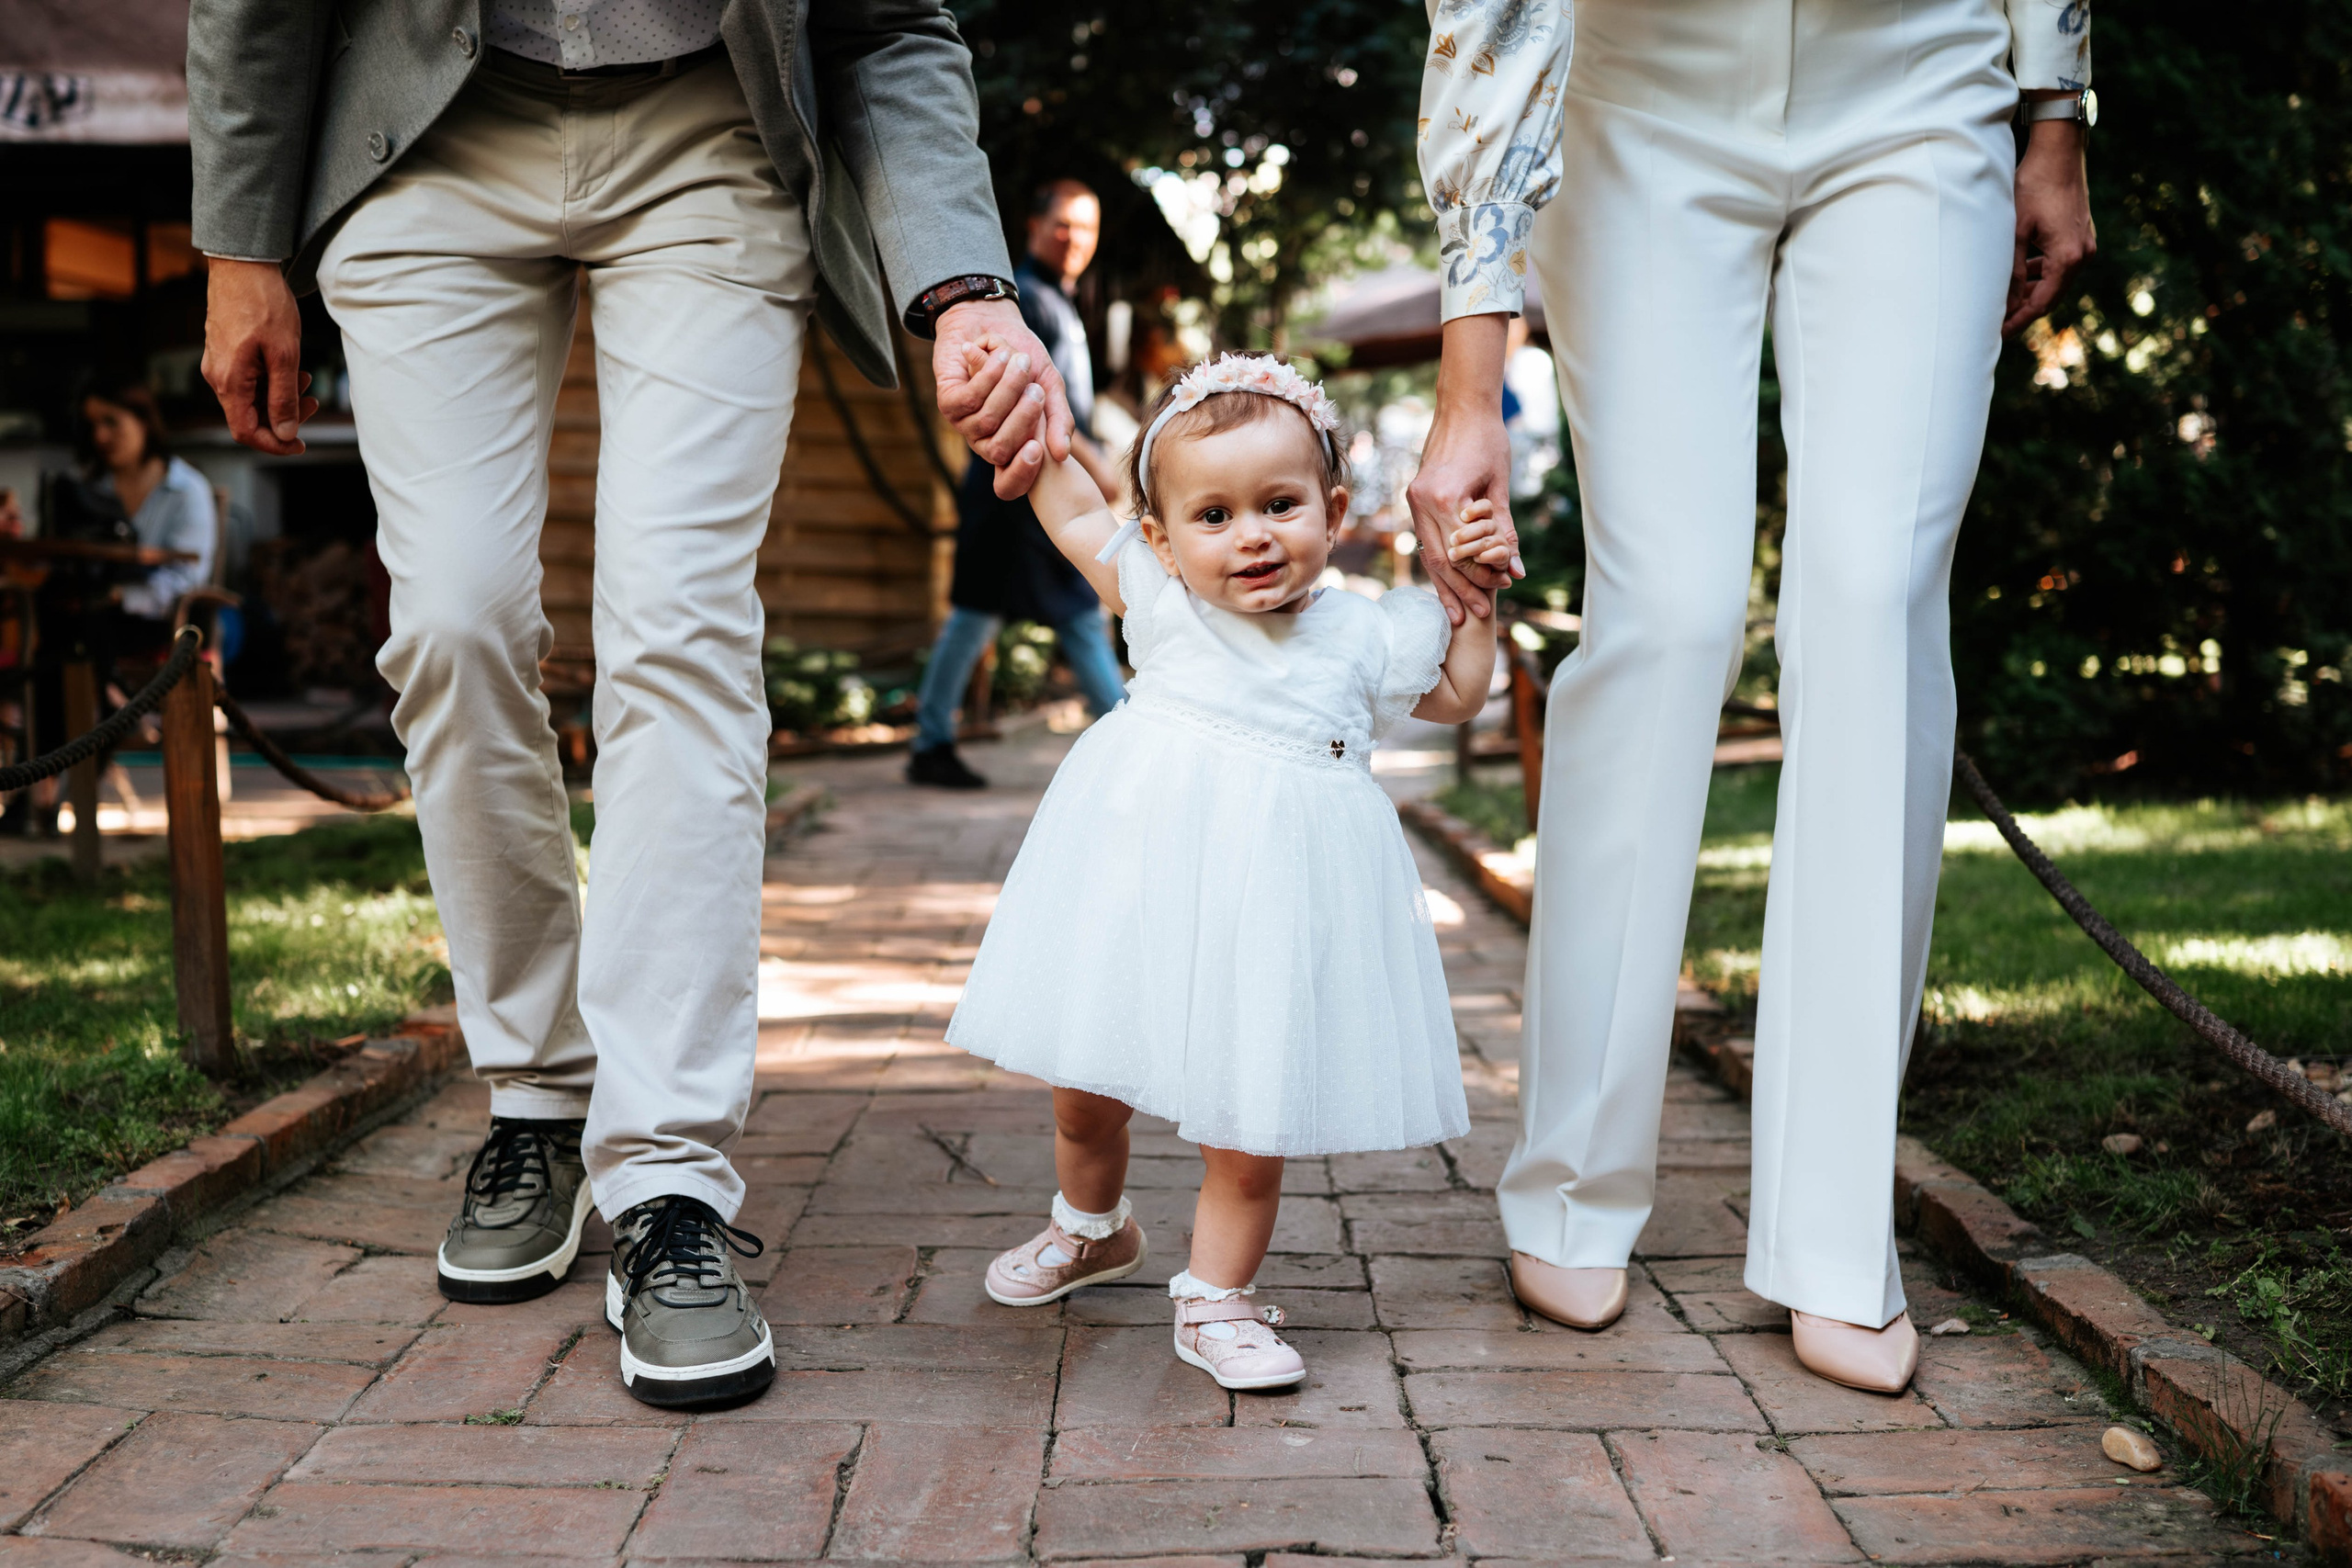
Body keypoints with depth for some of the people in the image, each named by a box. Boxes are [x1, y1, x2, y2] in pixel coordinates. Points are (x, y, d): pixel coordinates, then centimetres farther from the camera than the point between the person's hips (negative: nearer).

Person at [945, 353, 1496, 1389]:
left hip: (1272, 903, -1)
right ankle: (1092, 1229, 44)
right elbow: (1071, 507, 10)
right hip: (1139, 875, 1)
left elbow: (1456, 694, 20)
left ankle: (1215, 1296, 23)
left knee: (1249, 1123, 2)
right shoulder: (1164, 600, -1)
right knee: (1083, 1087, 15)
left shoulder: (1364, 637, 1)